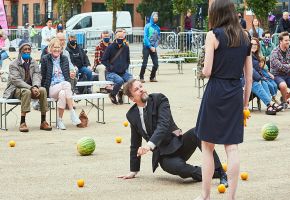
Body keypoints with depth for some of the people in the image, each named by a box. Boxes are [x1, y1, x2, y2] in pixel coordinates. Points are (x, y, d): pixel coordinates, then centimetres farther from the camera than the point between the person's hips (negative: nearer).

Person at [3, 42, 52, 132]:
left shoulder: (34, 63, 11)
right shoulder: (14, 64, -6)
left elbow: (37, 76, -1)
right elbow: (16, 80, -17)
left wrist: (35, 87, -25)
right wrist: (31, 88, -29)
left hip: (30, 88, 5)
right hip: (16, 89, -5)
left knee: (43, 90, -25)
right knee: (26, 92, -37)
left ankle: (43, 122, -23)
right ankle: (22, 123, -41)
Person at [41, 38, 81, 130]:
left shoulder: (64, 58, 18)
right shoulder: (45, 59, 7)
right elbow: (43, 78, 6)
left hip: (65, 86, 3)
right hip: (52, 88, -3)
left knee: (62, 93, -35)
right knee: (66, 84, -35)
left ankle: (59, 120, -31)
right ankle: (72, 112, -40)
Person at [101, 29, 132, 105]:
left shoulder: (126, 48, 7)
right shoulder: (110, 47, -6)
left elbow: (128, 60, 20)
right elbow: (103, 60, -4)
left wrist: (126, 67, 2)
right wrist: (110, 67, -14)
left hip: (123, 72, 4)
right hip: (111, 73, -4)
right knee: (120, 81, -34)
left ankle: (121, 93, 6)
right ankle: (112, 95, -4)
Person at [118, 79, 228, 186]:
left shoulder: (159, 99, -4)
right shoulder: (132, 115, 8)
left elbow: (164, 125, -20)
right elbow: (135, 144, 17)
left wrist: (150, 144, -36)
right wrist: (133, 170, 18)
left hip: (177, 144, -1)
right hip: (163, 155, 1)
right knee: (176, 166, -36)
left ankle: (220, 172, -29)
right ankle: (214, 174, -18)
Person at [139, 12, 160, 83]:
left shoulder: (157, 28, 9)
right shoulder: (148, 26, -4)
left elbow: (158, 38, 9)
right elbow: (145, 37, -8)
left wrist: (155, 47, -5)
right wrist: (150, 46, -13)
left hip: (153, 48, 4)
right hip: (146, 47, -4)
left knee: (156, 63, -2)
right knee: (144, 63, -8)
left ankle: (152, 77, 11)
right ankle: (141, 77, 1)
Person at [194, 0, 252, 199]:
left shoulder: (214, 35, -8)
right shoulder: (245, 37, 8)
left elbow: (207, 71, -12)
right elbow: (249, 75, 9)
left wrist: (203, 69, 11)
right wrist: (246, 101, 16)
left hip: (216, 92, -4)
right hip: (236, 93, 4)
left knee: (207, 147, 8)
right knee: (232, 147, 5)